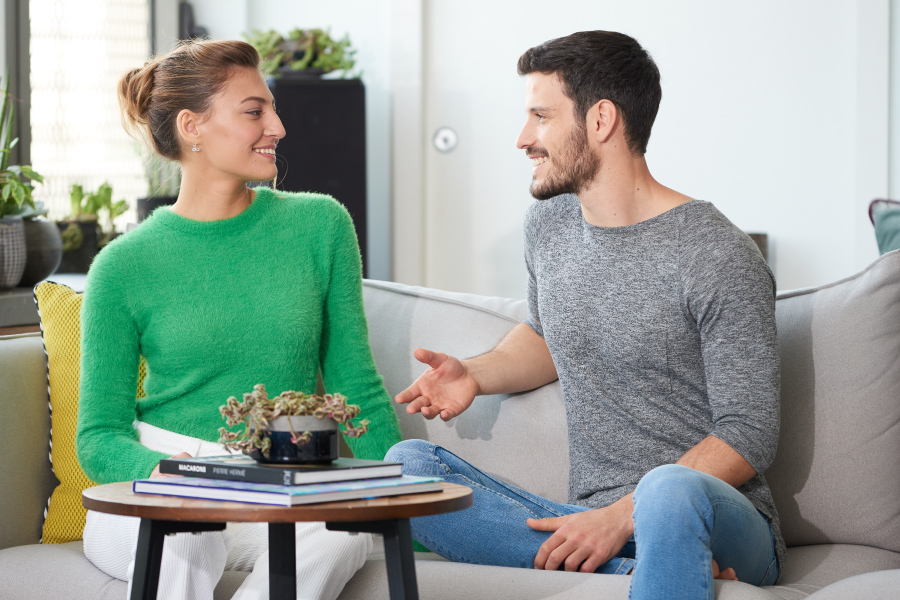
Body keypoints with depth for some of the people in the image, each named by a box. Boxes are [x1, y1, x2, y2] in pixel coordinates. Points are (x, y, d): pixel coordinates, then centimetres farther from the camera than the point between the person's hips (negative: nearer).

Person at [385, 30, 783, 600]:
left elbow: (747, 436, -12)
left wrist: (620, 516, -20)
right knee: (407, 464, -13)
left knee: (671, 490, -42)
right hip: (592, 517, 8)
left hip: (721, 521, -7)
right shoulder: (549, 224, 12)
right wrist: (477, 373, 10)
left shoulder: (720, 259, -11)